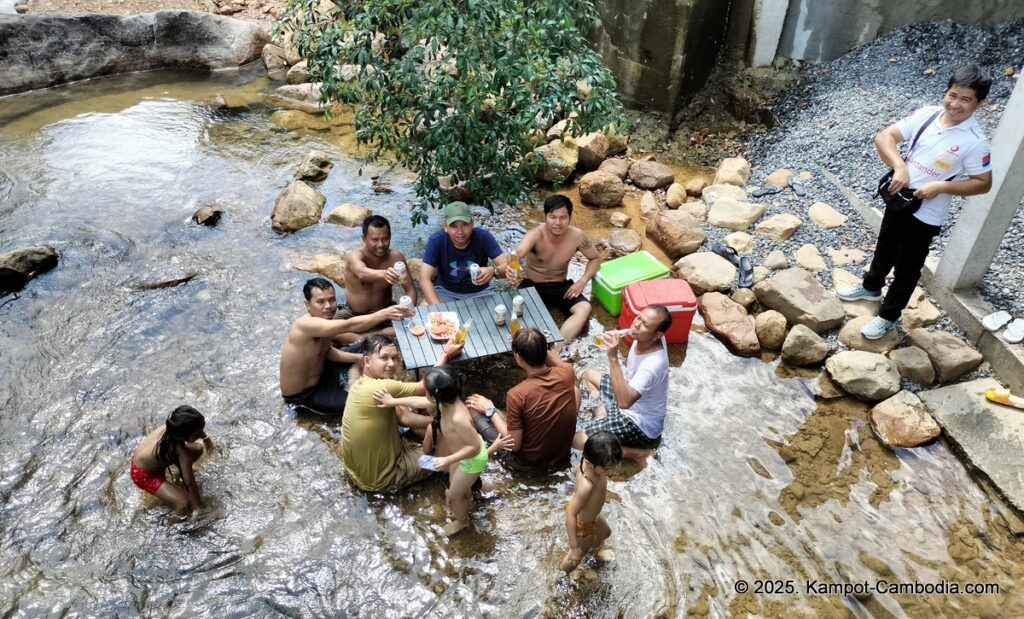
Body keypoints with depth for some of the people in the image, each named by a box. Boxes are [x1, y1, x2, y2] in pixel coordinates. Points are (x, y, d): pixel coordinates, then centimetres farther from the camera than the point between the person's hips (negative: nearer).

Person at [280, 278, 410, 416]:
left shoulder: (324, 318, -7)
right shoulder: (305, 324, -36)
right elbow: (348, 326, -47)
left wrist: (359, 358, -7)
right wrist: (385, 314, -54)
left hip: (320, 372, 9)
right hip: (302, 394, -9)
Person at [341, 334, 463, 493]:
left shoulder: (362, 383, -3)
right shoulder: (382, 388, -32)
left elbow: (402, 415, 3)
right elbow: (425, 387, -18)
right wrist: (446, 354, -8)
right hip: (379, 479, -8)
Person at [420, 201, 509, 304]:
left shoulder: (483, 237, -18)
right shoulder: (436, 240, -20)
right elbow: (424, 279, -23)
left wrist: (494, 271, -44)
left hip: (479, 292, 1)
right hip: (447, 291, -1)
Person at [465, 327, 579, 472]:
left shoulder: (517, 395, -31)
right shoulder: (566, 373, -17)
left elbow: (514, 445, -20)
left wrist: (490, 410, -11)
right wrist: (537, 346, 3)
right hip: (563, 456, 4)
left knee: (474, 406, 3)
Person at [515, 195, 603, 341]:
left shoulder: (577, 236, -14)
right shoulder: (536, 235, -25)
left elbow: (595, 258, 4)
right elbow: (519, 252, -48)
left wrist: (582, 281, -13)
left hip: (561, 286, 2)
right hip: (532, 285, -2)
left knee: (584, 308, -25)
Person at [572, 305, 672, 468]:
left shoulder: (653, 364, -36)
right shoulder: (644, 339, -11)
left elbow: (624, 402, -46)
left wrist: (613, 358, -46)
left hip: (640, 423, -9)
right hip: (632, 401, 9)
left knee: (578, 441, -16)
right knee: (589, 375, 21)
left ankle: (638, 452, -6)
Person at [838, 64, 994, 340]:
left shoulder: (974, 142, -19)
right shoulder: (927, 114, -9)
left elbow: (983, 183, -11)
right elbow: (884, 136, -9)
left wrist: (941, 186, -25)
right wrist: (899, 167, -24)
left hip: (926, 215, -5)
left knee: (907, 268, 11)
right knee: (884, 249, 26)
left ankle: (888, 315, 29)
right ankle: (871, 287, 52)